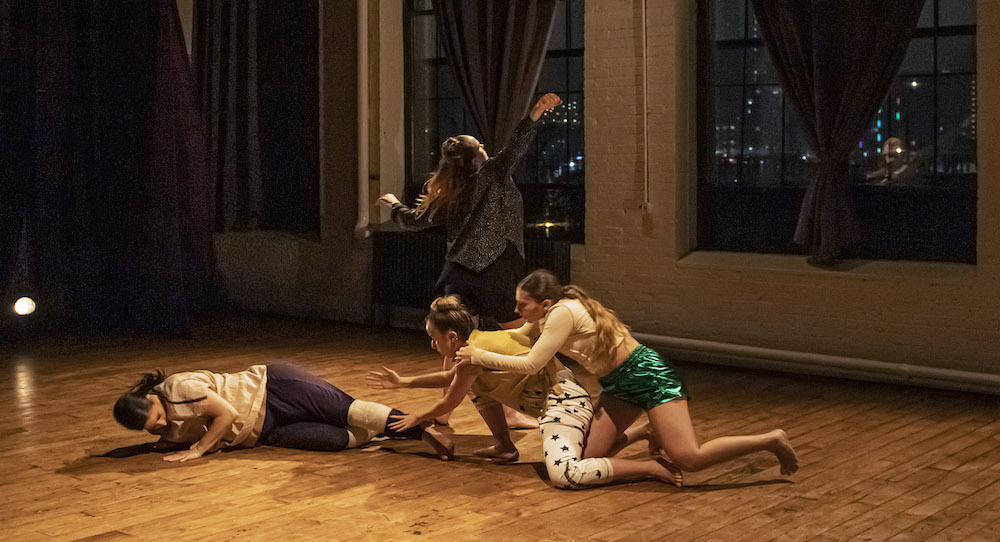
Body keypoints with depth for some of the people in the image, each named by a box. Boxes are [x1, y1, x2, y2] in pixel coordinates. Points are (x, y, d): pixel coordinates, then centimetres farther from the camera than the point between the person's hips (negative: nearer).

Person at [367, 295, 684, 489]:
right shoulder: (477, 341, 11)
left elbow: (448, 404, -2)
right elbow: (450, 377, 30)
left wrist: (416, 418, 16)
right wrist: (404, 382, 31)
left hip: (562, 399, -10)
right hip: (555, 393, 10)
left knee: (565, 475, -30)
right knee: (476, 383, 19)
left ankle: (653, 468, -23)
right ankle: (505, 447, 26)